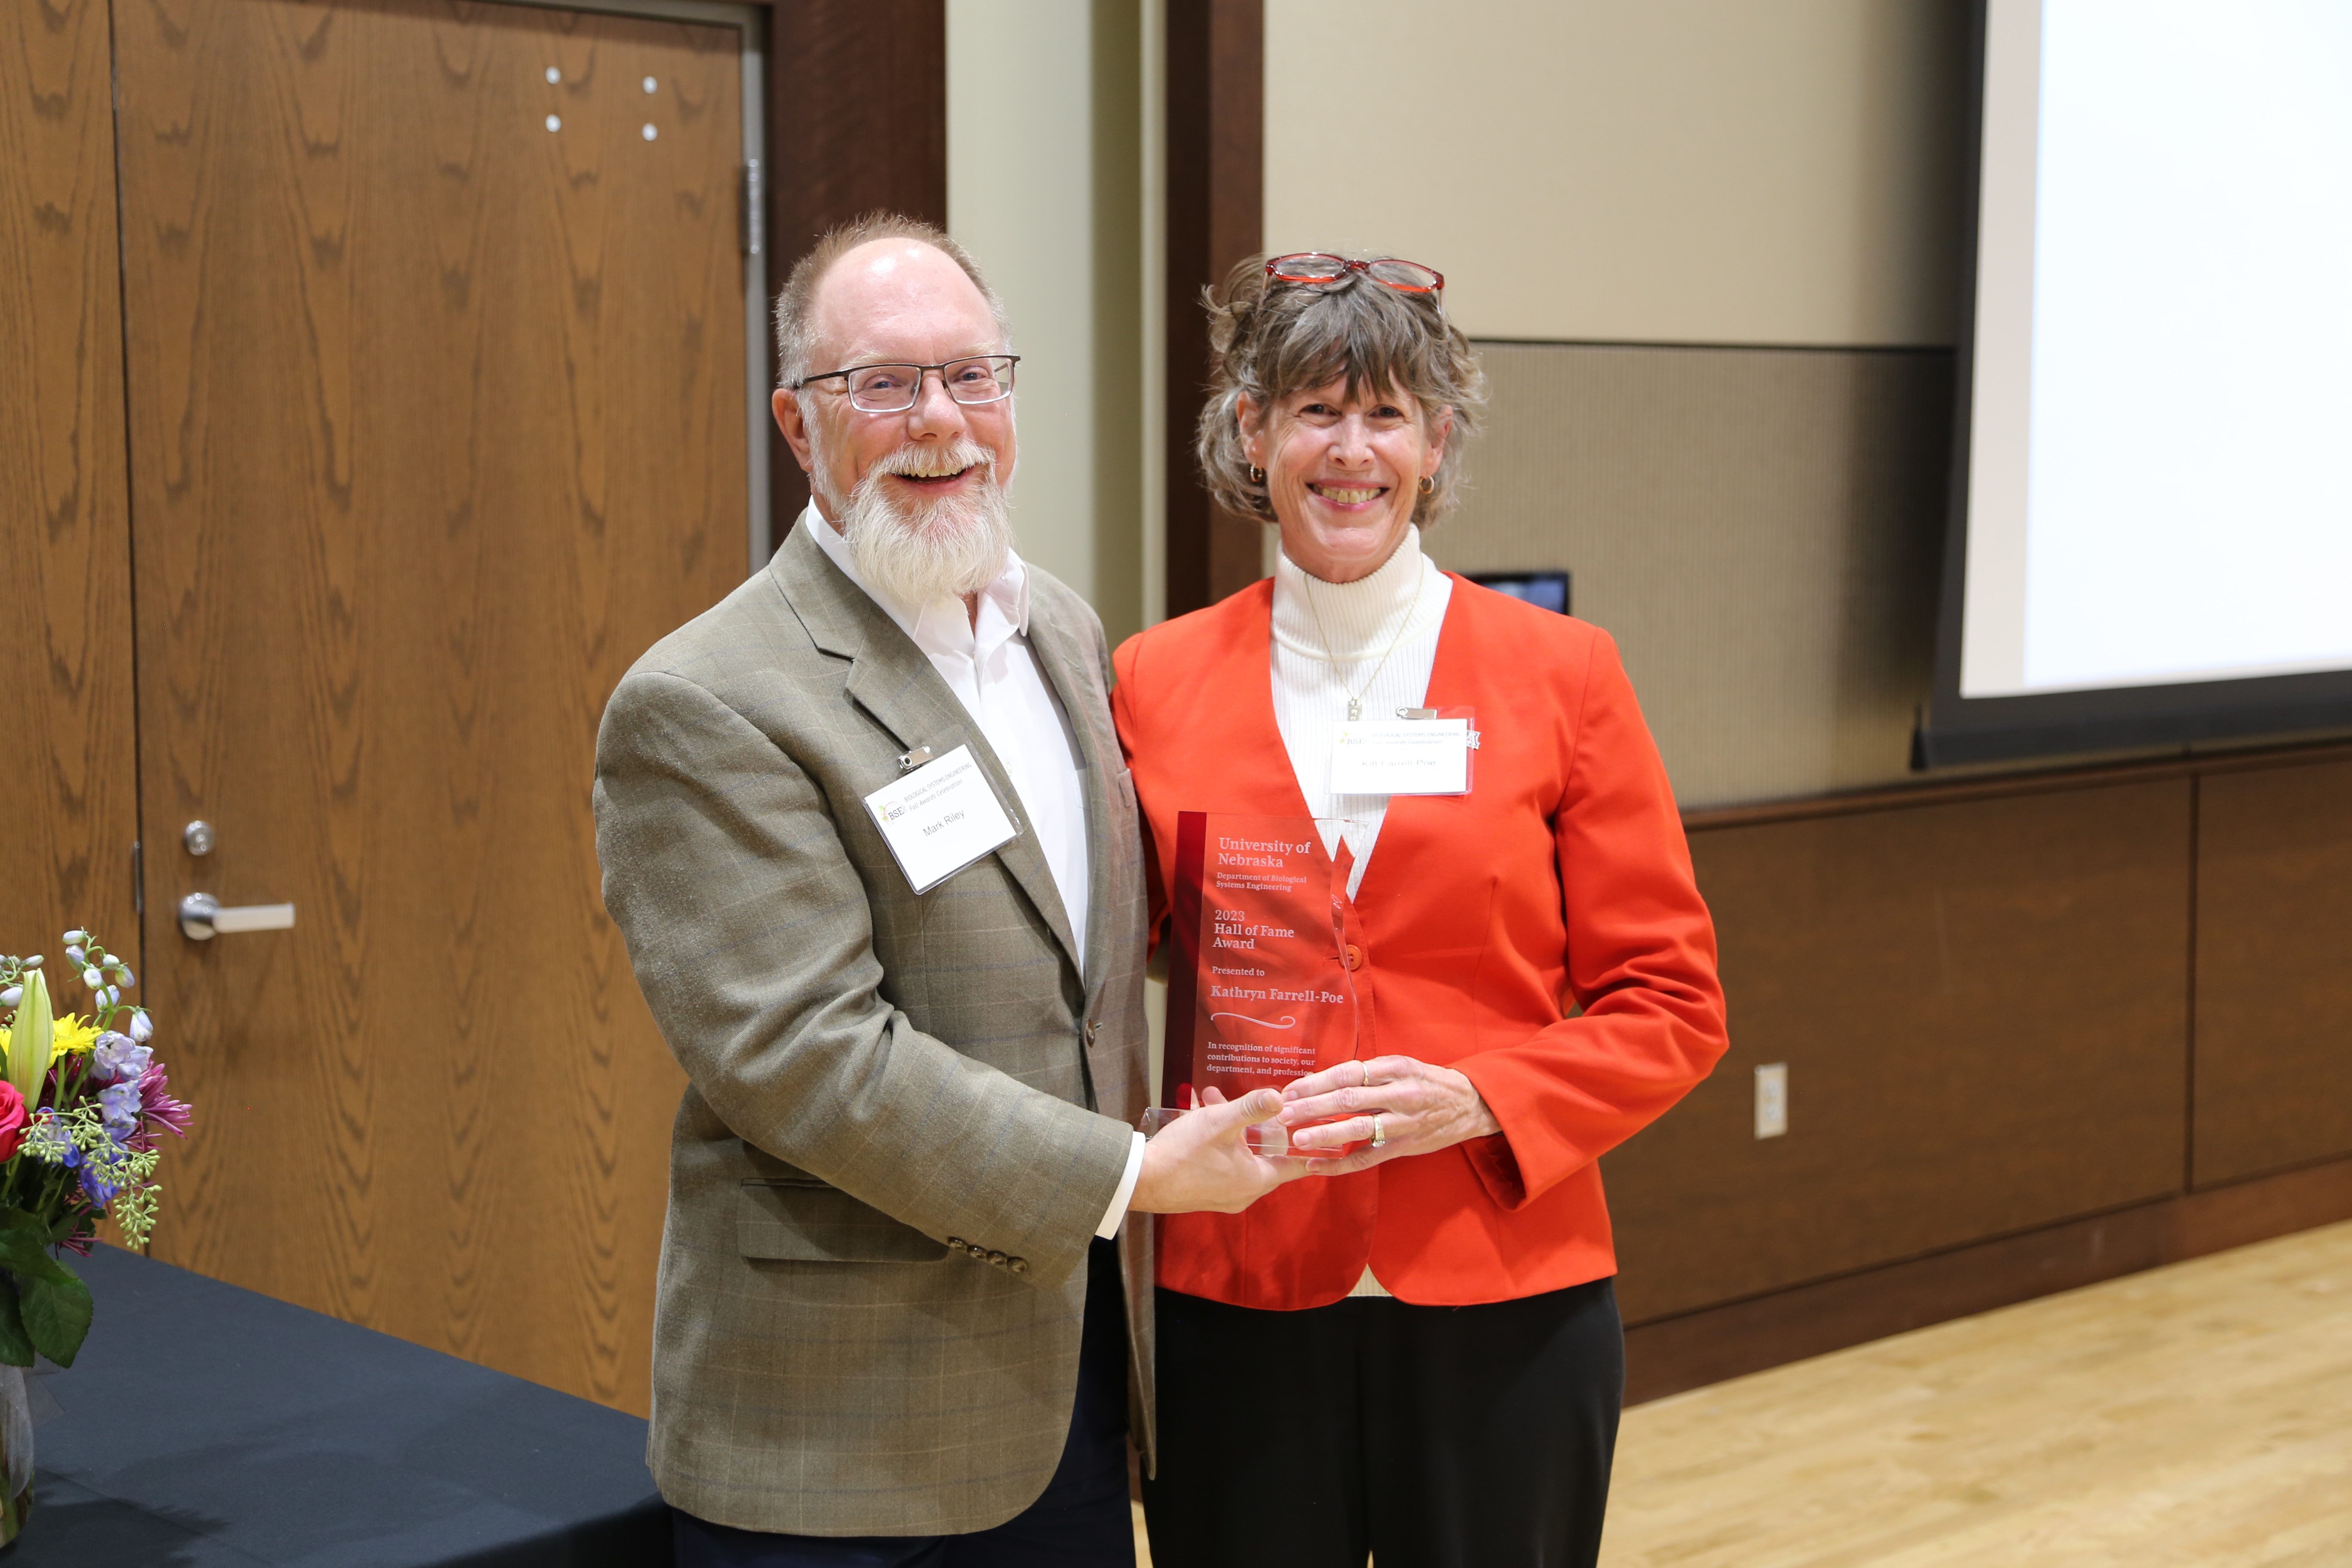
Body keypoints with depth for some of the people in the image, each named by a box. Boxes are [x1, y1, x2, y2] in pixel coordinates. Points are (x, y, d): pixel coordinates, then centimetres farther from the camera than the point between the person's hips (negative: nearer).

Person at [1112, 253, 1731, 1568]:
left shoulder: (1561, 674, -1)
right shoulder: (1156, 682, 2)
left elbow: (1672, 1008, 0)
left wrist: (1474, 1099, -14)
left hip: (1501, 1309, 0)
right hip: (1233, 1301, 1)